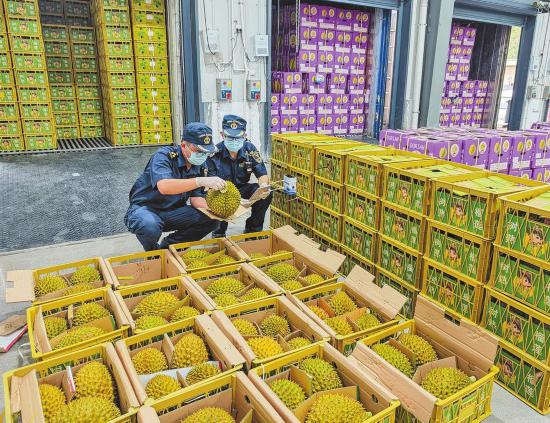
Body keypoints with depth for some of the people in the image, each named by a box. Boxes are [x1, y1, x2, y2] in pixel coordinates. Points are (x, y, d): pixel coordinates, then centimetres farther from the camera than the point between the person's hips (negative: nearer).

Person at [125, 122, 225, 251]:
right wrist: (200, 181, -49)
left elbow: (196, 198, -2)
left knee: (210, 220, -9)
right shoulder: (164, 156, -20)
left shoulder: (199, 166, 1)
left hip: (172, 211, 6)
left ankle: (168, 247, 8)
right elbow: (164, 187, -39)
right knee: (150, 226, -39)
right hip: (144, 208, -6)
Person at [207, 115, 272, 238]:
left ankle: (252, 229, 3)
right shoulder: (215, 153, -20)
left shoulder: (250, 149, -10)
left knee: (267, 194, -21)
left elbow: (262, 174, -9)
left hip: (242, 189, 3)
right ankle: (219, 232, -3)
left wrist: (264, 186, -34)